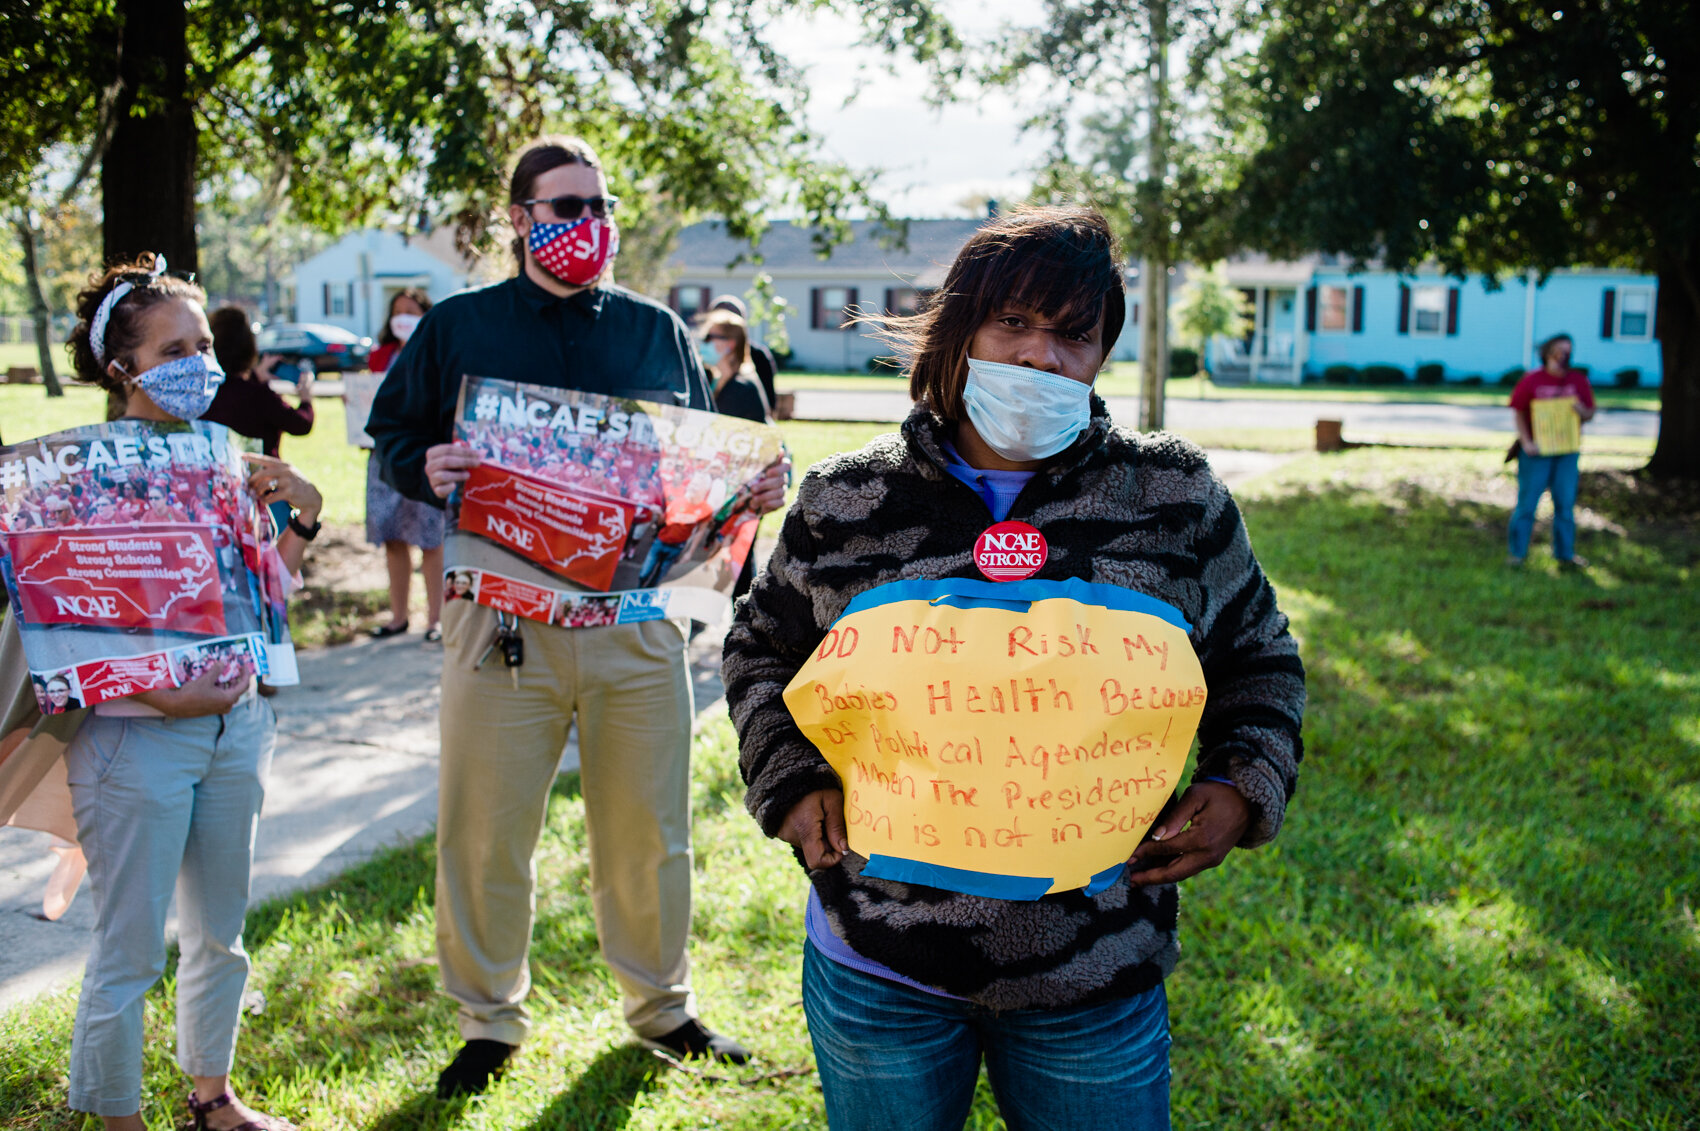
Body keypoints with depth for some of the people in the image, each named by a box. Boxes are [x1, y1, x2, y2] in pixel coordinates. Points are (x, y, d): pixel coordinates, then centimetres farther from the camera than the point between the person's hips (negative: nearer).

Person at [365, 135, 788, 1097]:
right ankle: (491, 1017, 24)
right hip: (503, 614, -1)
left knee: (648, 828, 10)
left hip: (637, 616, 2)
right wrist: (426, 469, -12)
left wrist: (754, 488, -2)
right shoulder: (457, 328, 6)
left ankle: (662, 1004, 30)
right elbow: (392, 433, 10)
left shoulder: (658, 331, 11)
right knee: (485, 830, 4)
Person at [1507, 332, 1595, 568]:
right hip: (1536, 451, -3)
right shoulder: (1532, 380, -3)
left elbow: (1590, 414, 11)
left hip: (1568, 453, 3)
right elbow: (1519, 414, -1)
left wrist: (1581, 411, -13)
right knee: (1527, 502, 0)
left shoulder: (1578, 380, 6)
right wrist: (1526, 442, -12)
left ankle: (1565, 554, 17)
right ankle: (1517, 552, 9)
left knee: (1565, 504, 7)